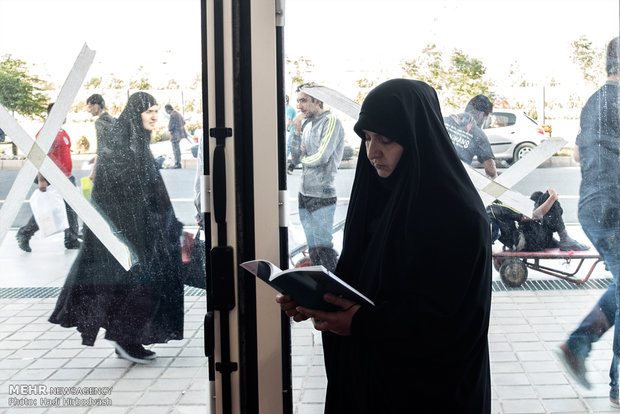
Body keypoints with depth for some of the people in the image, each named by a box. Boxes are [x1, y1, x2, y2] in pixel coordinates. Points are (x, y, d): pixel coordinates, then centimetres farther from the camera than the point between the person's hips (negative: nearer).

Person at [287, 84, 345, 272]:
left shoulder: (331, 122, -10)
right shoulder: (306, 124, 13)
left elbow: (321, 158, -17)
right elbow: (295, 159, 9)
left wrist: (303, 158, 2)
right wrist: (297, 131, -2)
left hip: (322, 196, -8)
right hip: (305, 194, 8)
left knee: (323, 247, -5)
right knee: (312, 248, 13)